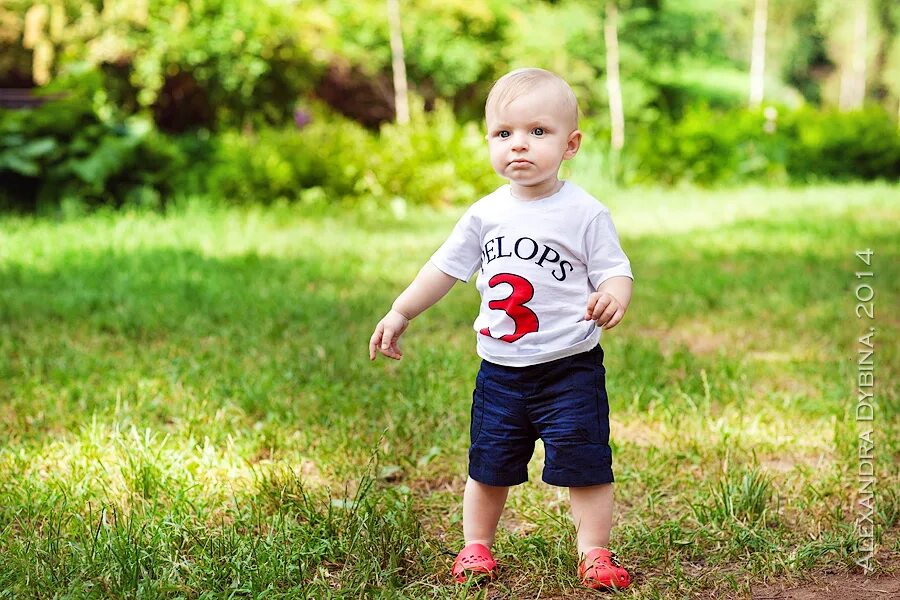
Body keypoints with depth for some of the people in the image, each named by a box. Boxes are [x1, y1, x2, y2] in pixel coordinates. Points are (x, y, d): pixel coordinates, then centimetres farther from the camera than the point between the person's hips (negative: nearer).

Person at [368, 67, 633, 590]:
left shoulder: (585, 213, -9)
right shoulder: (486, 214, 3)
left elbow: (616, 271, -11)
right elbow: (445, 267, 12)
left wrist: (613, 297, -34)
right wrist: (400, 314, 12)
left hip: (570, 369, -4)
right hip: (500, 370, 4)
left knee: (583, 464, -1)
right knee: (489, 464, 13)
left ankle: (595, 552, 13)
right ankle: (476, 547, 28)